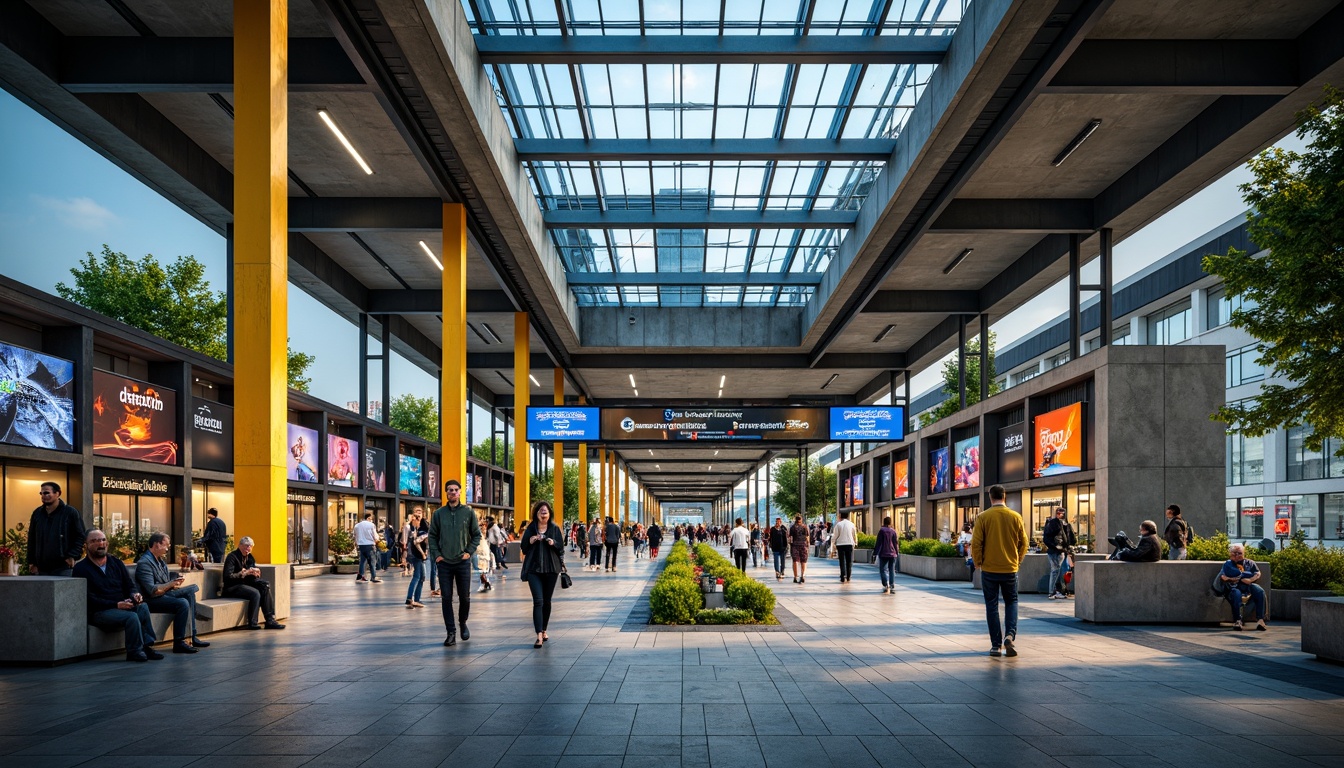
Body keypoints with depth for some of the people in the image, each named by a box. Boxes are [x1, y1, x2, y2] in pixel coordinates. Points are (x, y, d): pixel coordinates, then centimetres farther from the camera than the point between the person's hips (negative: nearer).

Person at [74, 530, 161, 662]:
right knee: (132, 617, -32)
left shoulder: (117, 563, 19)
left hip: (123, 606, 5)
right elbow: (89, 599, -8)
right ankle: (134, 651, -18)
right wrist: (116, 605, -18)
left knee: (143, 607, -28)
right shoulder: (80, 569, 1)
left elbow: (130, 585, 17)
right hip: (98, 612, -5)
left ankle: (146, 646, -26)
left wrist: (135, 595, -9)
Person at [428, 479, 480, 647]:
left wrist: (469, 552, -5)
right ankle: (451, 632, 8)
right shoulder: (438, 513, 3)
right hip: (444, 563, 0)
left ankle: (463, 623, 30)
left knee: (465, 597, 5)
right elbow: (432, 536, 6)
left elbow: (476, 535, 5)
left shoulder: (469, 512, 1)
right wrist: (436, 555, -4)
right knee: (447, 598, 1)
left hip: (463, 562, 0)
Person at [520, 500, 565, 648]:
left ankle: (544, 630, 25)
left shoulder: (555, 528, 4)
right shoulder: (530, 529, 4)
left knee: (547, 601, 10)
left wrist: (553, 543, -16)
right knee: (538, 601, -11)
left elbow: (561, 548, 4)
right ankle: (539, 635, -17)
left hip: (551, 569, 1)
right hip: (534, 569, -1)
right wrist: (530, 542, -12)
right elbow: (524, 548, 7)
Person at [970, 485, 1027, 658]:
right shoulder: (1015, 517, -2)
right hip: (1010, 569, 2)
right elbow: (1023, 542, 4)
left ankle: (996, 645, 8)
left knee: (992, 605, 8)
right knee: (1011, 601, 17)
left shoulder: (983, 517, -9)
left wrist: (978, 562, 5)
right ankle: (1010, 635, -4)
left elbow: (976, 543, -9)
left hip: (989, 569, -1)